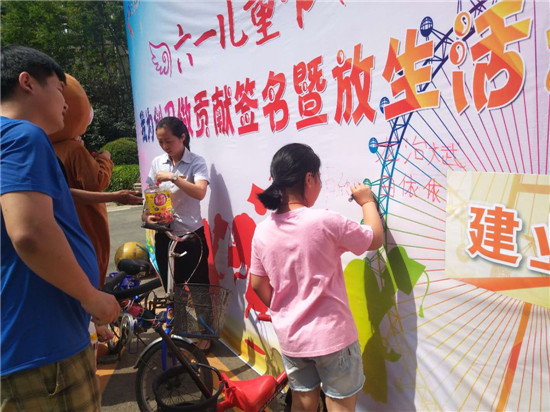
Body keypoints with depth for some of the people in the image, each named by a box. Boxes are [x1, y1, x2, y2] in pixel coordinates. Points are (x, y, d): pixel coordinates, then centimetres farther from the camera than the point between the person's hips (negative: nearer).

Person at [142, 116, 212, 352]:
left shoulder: (196, 162, -8)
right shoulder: (157, 163, 5)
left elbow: (200, 192, -23)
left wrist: (173, 177, -30)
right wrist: (148, 215, -12)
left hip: (191, 234, -4)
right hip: (164, 234, 4)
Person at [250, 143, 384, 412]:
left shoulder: (263, 231, -6)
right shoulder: (325, 222, -21)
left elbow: (258, 285, 4)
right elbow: (375, 240, -6)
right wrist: (368, 202, 9)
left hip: (289, 337, 5)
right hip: (331, 336, -4)